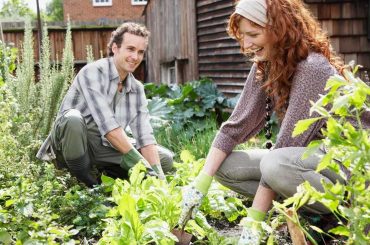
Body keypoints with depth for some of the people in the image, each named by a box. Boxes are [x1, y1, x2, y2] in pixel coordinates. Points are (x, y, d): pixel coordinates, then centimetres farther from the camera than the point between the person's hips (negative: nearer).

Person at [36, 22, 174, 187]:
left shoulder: (137, 89, 0)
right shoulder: (92, 72, -19)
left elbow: (145, 136, -6)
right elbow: (106, 123, -29)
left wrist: (158, 175, -20)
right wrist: (136, 159, -32)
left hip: (104, 148, 5)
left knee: (165, 159, -6)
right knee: (73, 118, -39)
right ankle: (86, 182, -16)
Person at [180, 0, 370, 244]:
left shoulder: (313, 68, -23)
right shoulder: (264, 67, 0)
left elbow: (287, 145, -27)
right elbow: (235, 126, -1)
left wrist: (254, 220, -26)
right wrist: (201, 182, -11)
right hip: (307, 156, 8)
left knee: (277, 165, -35)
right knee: (226, 166, -5)